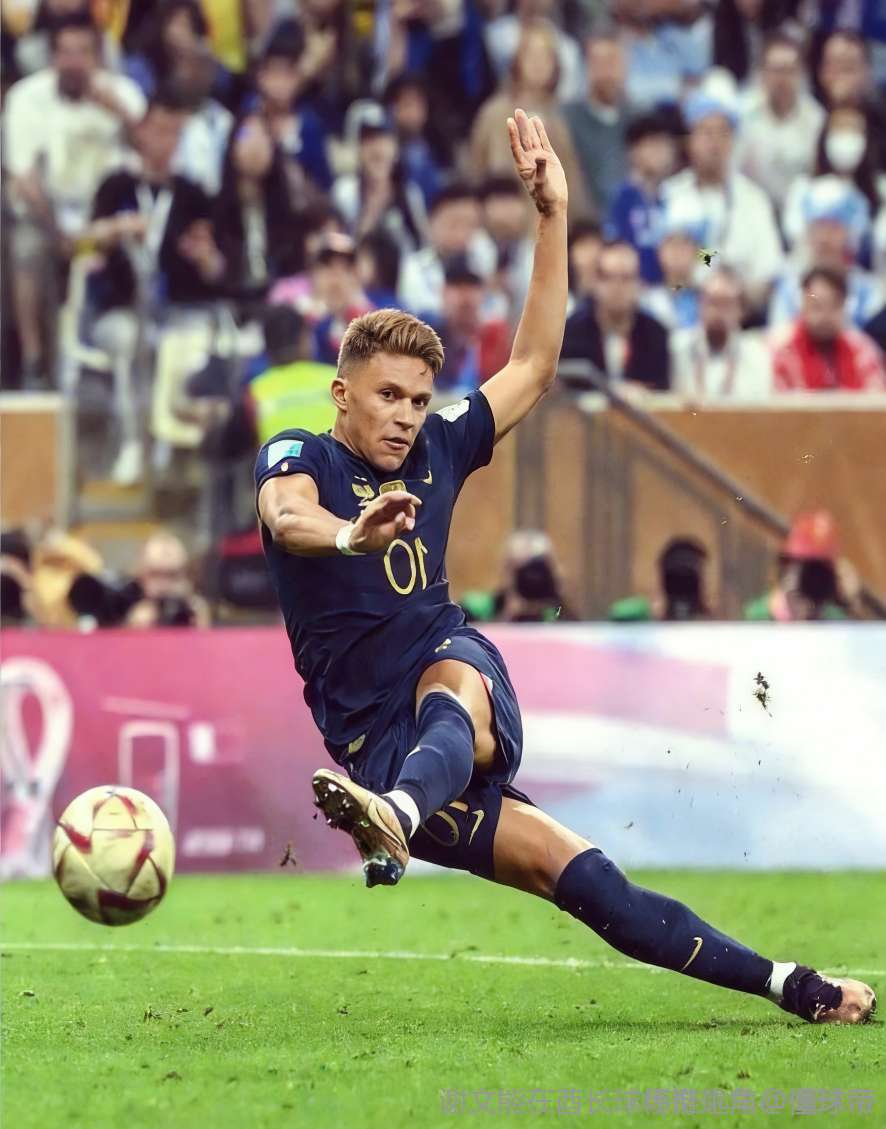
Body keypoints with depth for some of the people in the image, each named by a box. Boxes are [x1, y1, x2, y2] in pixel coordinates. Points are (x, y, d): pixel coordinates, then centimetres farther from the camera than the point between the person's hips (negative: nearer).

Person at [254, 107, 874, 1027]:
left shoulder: (434, 451, 12)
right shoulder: (299, 457, -2)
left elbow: (534, 368, 18)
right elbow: (287, 516, -26)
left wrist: (553, 219, 9)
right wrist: (354, 535, -50)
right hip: (371, 733, -3)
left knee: (452, 683, -38)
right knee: (567, 867, -16)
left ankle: (398, 817, -70)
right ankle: (779, 985, -16)